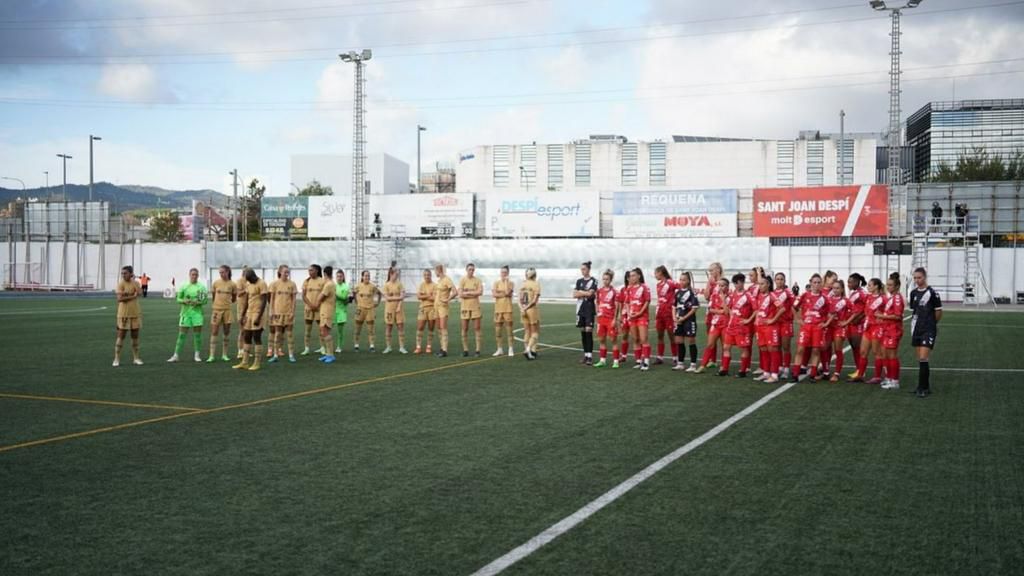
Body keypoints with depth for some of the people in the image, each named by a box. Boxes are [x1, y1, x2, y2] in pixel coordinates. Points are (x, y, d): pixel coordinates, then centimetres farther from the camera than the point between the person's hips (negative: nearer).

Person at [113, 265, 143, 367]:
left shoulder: (135, 283, 6)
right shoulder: (121, 283, -7)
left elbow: (139, 292, -14)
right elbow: (119, 298, -17)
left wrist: (133, 281, -11)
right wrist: (133, 296, -15)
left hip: (135, 313, 4)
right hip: (124, 314, -4)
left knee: (135, 336, 9)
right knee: (121, 336, -2)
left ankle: (136, 358, 18)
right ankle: (116, 359, 2)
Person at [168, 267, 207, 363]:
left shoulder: (201, 287, 2)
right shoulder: (184, 286, 4)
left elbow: (205, 300, 2)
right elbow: (178, 299, 6)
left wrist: (198, 302, -16)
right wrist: (184, 301, -14)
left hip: (197, 312, 0)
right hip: (185, 312, 0)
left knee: (197, 334, 2)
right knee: (182, 334, 0)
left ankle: (197, 355, 12)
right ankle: (176, 355, 2)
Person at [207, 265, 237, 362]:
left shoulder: (232, 284, -1)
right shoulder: (216, 283, -1)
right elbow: (213, 295, 11)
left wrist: (226, 303, 9)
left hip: (227, 310, 1)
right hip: (216, 310, -1)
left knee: (226, 332, 8)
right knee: (214, 332, -2)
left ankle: (224, 354, 18)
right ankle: (212, 355, -1)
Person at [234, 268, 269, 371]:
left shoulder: (261, 284, -13)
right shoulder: (248, 284, 12)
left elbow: (264, 302, -16)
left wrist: (258, 317, -19)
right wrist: (242, 315, 14)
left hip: (257, 314, -8)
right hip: (249, 313, 8)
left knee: (257, 338, -3)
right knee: (246, 338, 9)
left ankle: (256, 363, 3)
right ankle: (244, 362, 13)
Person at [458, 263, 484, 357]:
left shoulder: (477, 280, 3)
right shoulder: (462, 280, 1)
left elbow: (480, 292, -12)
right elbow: (460, 294, -9)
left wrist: (467, 292, -11)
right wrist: (473, 294, -9)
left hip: (475, 307, 0)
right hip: (465, 306, 0)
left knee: (477, 328, -2)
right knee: (465, 329, 3)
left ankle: (478, 350, 1)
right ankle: (465, 350, 10)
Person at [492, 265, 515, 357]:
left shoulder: (511, 283, 2)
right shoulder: (496, 283, 9)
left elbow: (507, 292, -16)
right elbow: (494, 294, -5)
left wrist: (506, 281, -9)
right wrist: (504, 294, -13)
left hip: (507, 309, -3)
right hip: (498, 308, 3)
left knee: (509, 329, -6)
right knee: (498, 329, 6)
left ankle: (511, 349, -1)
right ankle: (499, 349, 15)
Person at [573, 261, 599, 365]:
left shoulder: (593, 281, -4)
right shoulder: (579, 281, 12)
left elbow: (590, 293, -15)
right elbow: (574, 295, 4)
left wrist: (580, 292, -2)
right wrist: (586, 293, -7)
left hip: (590, 309, -5)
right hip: (580, 309, 5)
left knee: (589, 331, -10)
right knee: (583, 332, 7)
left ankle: (590, 356, -10)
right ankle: (585, 354, 15)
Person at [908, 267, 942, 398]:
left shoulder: (932, 293, -10)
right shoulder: (913, 293, 8)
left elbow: (939, 311, -1)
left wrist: (931, 323, 10)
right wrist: (918, 323, 10)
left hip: (928, 331, -6)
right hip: (916, 330, 6)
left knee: (923, 359, -13)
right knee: (920, 360, 10)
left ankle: (923, 388, -8)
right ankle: (926, 386, 19)